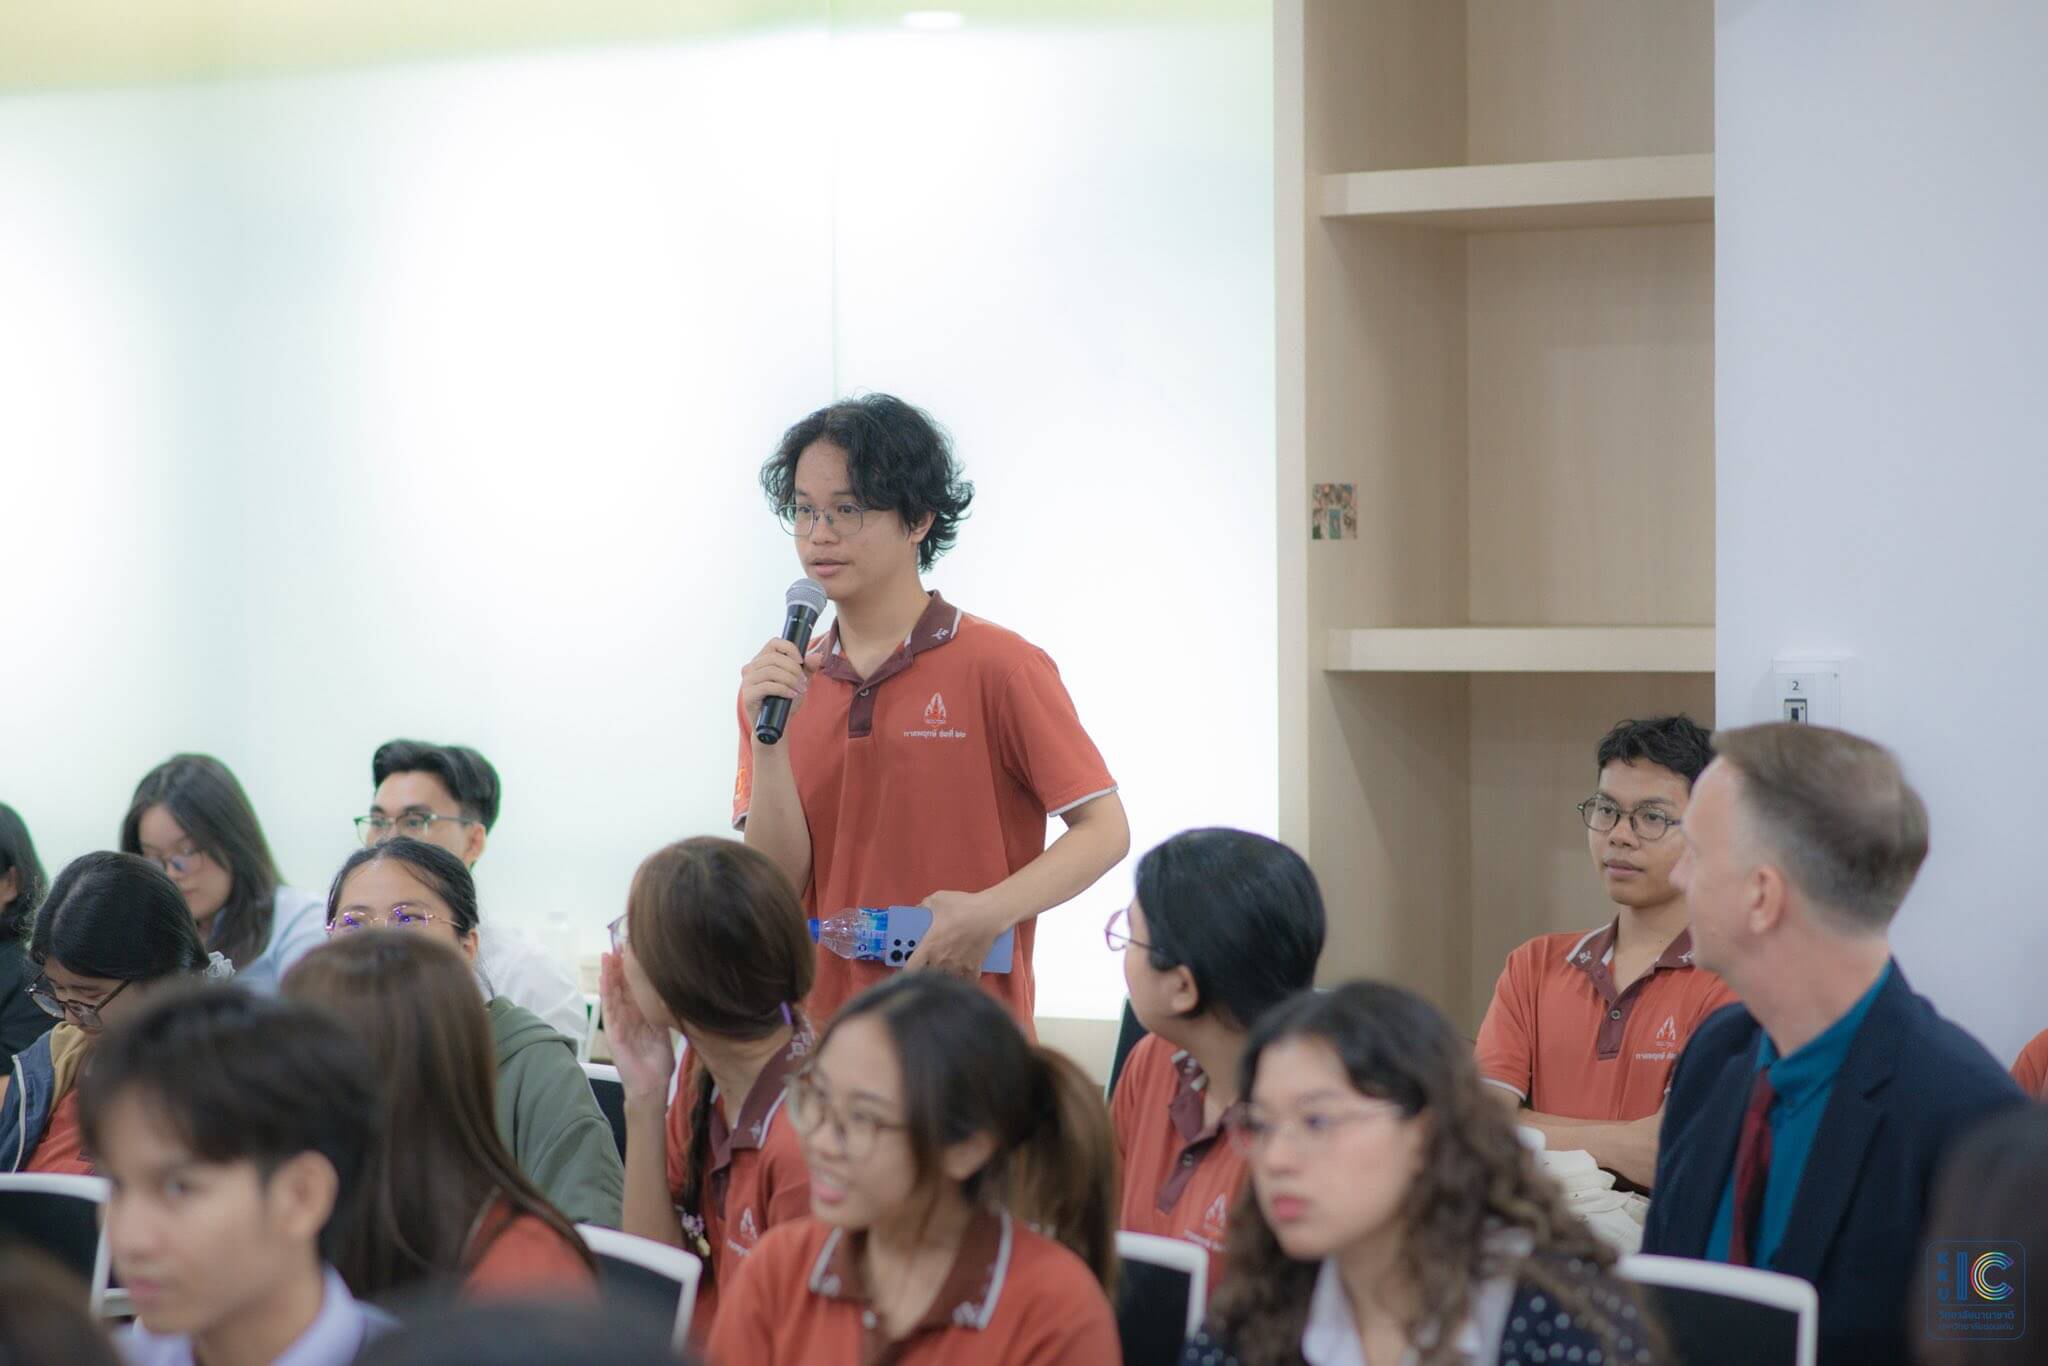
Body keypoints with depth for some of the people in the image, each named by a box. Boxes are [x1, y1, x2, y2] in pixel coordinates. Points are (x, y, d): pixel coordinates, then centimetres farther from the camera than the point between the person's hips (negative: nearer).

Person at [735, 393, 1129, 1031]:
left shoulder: (997, 667, -3)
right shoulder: (775, 683, 9)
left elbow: (1104, 830, -4)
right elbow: (778, 884, 3)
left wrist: (989, 912, -18)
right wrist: (768, 739, -9)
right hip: (824, 1021, 4)